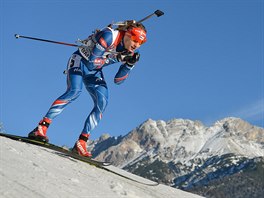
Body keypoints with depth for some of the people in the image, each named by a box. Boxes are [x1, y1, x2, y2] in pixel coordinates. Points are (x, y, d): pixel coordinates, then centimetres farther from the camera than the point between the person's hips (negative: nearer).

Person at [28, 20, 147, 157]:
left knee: (102, 103, -15)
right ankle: (41, 128, -30)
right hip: (80, 61, -6)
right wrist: (117, 56, -35)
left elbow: (118, 80, -4)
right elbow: (92, 61, -31)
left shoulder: (131, 52, -7)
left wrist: (130, 64, -19)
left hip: (94, 72, 6)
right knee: (74, 91, -31)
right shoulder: (110, 35, -27)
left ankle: (81, 143, -12)